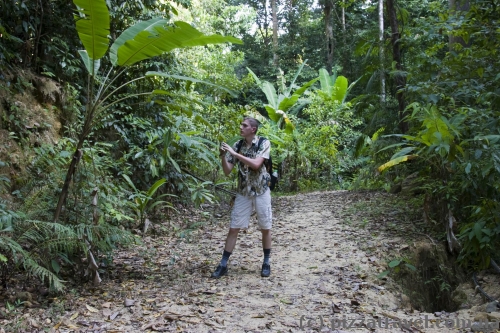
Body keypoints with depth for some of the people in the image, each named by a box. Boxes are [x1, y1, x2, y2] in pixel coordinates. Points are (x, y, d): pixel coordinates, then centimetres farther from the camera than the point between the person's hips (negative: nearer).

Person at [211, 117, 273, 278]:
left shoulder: (264, 143, -9)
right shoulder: (237, 145, 1)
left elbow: (256, 164, -25)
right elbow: (227, 171, 0)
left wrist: (234, 153, -25)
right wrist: (223, 156, -18)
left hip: (261, 192, -3)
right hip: (243, 193, 3)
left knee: (265, 228, 8)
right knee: (233, 228, 2)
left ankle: (266, 263, 24)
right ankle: (223, 265, 8)